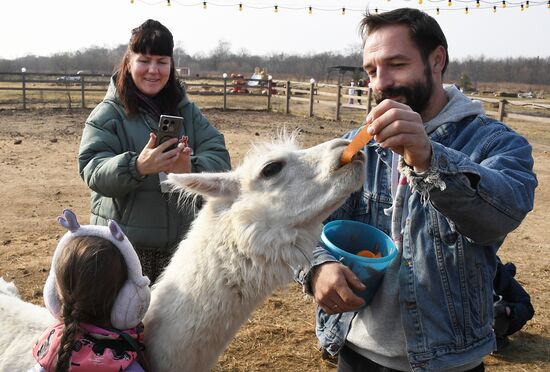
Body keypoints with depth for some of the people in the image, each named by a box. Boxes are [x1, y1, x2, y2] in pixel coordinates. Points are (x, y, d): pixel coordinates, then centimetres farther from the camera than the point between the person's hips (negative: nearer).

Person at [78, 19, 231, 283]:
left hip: (179, 240, 3)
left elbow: (219, 158, -4)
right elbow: (92, 169, -15)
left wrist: (191, 167, -27)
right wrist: (137, 166, -35)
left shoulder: (186, 110, 6)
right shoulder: (107, 113, -4)